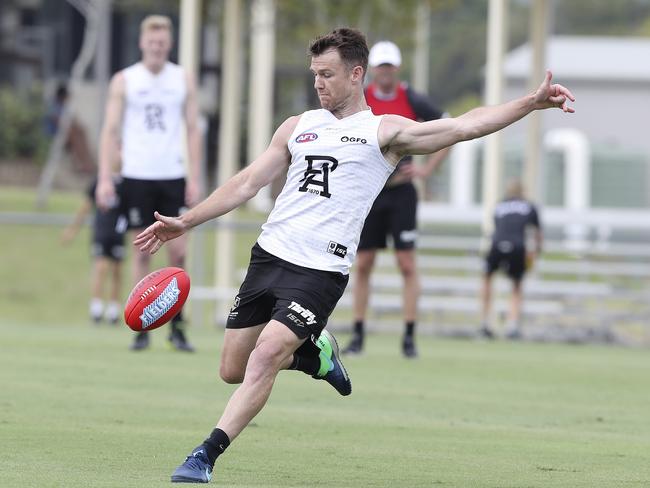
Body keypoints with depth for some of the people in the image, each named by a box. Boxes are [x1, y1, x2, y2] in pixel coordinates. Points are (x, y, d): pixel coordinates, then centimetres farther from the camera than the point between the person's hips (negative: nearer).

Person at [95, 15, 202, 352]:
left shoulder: (183, 80, 7)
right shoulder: (124, 81, 3)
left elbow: (193, 130, 8)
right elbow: (110, 131, 2)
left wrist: (195, 178, -1)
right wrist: (105, 178, -7)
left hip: (173, 176, 1)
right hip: (137, 176, -1)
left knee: (178, 251, -4)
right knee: (142, 251, 0)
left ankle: (177, 326, 4)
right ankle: (142, 328, 4)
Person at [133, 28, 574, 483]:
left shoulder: (385, 131, 2)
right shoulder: (298, 126, 16)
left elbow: (466, 125, -7)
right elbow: (247, 183, 20)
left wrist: (532, 102, -18)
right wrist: (184, 222, 16)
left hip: (320, 271, -6)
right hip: (269, 254, 6)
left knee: (265, 357, -21)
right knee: (234, 370, 5)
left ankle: (207, 455, -17)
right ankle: (315, 353, 31)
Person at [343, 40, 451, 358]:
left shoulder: (413, 102, -3)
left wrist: (426, 169, -3)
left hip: (401, 192, -2)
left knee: (407, 265, -5)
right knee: (362, 265, 4)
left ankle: (409, 337, -2)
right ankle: (358, 335, 12)